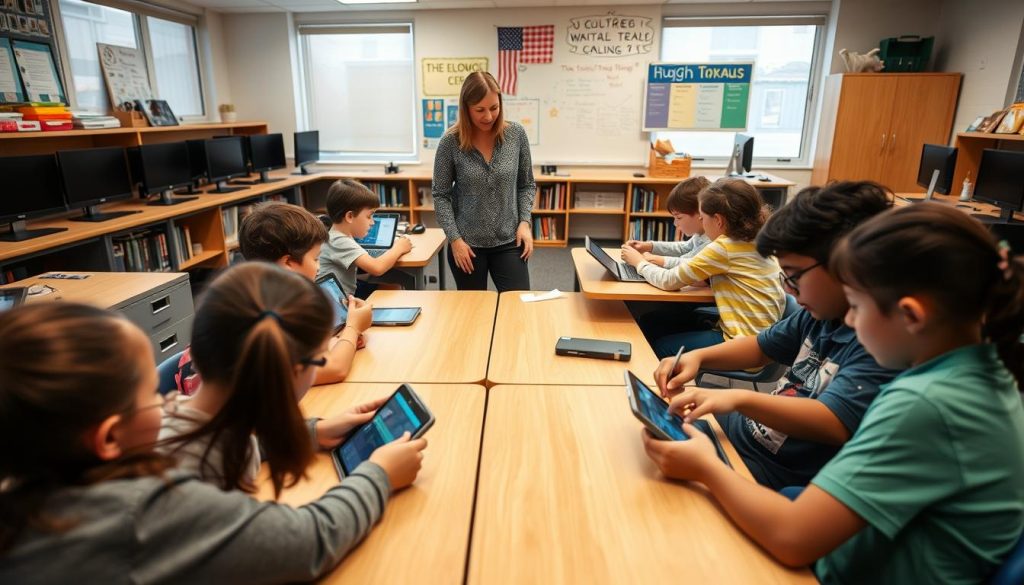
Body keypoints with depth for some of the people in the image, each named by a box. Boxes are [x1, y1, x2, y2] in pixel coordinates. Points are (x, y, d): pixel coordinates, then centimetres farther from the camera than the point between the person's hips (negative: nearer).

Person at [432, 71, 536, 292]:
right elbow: (441, 195, -3)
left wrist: (525, 221, -8)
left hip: (508, 241, 1)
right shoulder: (450, 142, -9)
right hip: (467, 243, -1)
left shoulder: (516, 134, -4)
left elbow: (527, 185, 5)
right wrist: (454, 238, -10)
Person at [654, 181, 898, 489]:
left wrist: (740, 399, -43)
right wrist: (698, 357, -3)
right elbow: (762, 347, 13)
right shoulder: (821, 314, 1)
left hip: (776, 472, -8)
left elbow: (833, 423, -34)